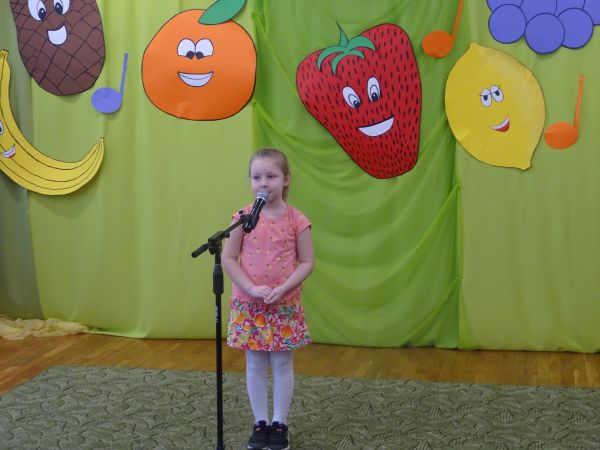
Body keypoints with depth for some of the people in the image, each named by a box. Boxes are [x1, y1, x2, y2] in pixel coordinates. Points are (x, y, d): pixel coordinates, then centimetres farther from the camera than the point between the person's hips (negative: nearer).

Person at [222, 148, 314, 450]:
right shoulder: (243, 217, -5)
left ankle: (280, 424, 19)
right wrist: (252, 289, -17)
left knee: (282, 364, 8)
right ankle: (260, 423, 21)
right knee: (255, 365, 9)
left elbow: (307, 262, -5)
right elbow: (228, 259, -5)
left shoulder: (296, 220, -7)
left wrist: (282, 289, -18)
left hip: (284, 304, -1)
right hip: (249, 303, 1)